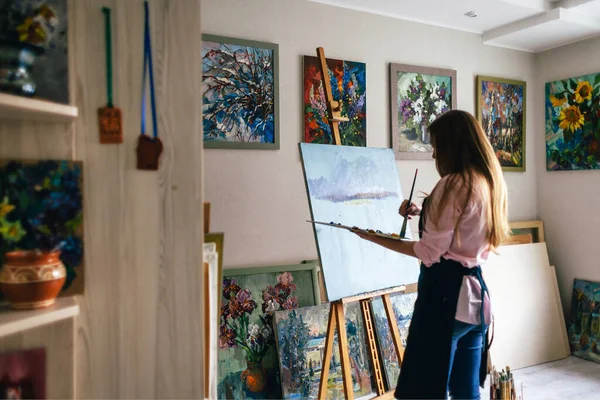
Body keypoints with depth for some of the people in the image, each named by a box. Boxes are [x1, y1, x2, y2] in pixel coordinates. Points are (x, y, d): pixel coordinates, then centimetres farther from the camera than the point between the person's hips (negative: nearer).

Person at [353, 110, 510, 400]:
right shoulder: (488, 183, 12)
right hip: (474, 291, 10)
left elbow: (431, 252, -15)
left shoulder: (453, 184, -15)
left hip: (445, 291, -9)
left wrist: (375, 239, -10)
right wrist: (423, 215, 15)